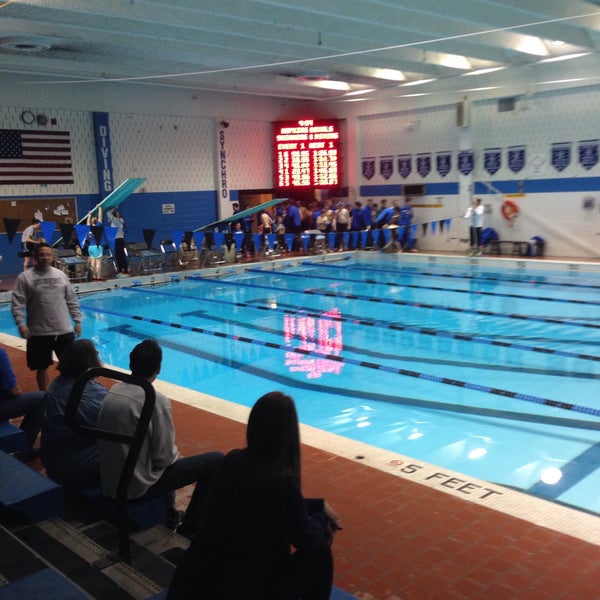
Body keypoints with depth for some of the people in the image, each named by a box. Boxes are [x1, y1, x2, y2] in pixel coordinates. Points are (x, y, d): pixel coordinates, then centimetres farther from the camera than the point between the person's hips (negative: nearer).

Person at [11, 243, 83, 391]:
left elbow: (72, 301, 10)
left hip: (64, 330, 2)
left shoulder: (61, 275, 6)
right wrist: (20, 323, -20)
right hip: (39, 333, -2)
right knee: (42, 367, 10)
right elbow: (18, 304, -8)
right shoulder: (25, 277, -4)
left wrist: (77, 321, 8)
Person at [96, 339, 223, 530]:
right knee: (215, 460, -1)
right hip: (138, 486, -7)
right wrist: (176, 456, 5)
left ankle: (169, 513, 38)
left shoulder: (113, 391, -1)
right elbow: (164, 457, -18)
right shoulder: (156, 401, -21)